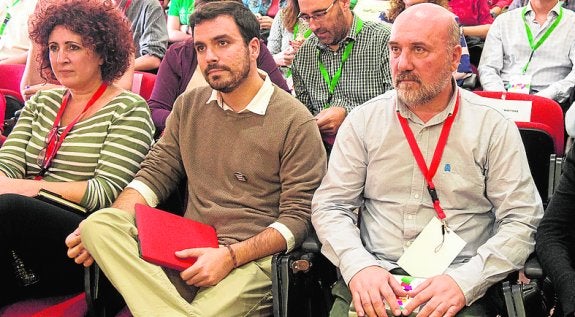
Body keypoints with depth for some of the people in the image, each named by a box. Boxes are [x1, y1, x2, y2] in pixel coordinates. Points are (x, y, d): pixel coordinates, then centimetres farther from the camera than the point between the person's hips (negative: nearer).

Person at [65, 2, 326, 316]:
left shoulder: (295, 121, -3)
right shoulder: (188, 105, 14)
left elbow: (297, 217, -6)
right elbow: (155, 174, 11)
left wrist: (231, 255, -18)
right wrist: (103, 227, -6)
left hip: (251, 257, -6)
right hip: (185, 251, 6)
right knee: (99, 225, -21)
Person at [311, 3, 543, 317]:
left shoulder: (493, 127, 0)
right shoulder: (363, 121, 6)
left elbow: (521, 221, -3)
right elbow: (330, 206, 3)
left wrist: (464, 281, -17)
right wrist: (359, 266, -15)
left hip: (460, 289, 0)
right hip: (372, 281, 1)